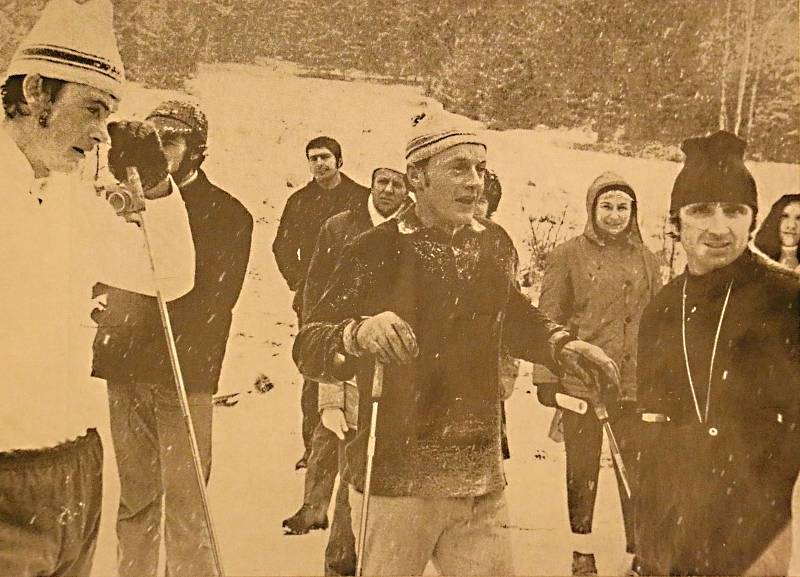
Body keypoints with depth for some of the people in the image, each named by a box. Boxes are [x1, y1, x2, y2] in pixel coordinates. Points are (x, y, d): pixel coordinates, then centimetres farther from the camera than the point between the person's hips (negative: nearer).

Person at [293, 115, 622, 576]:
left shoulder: (496, 244, 7)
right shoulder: (378, 251, -9)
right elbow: (308, 348, -12)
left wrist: (559, 343, 11)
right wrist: (358, 333, -31)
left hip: (482, 484, 5)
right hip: (395, 482, -4)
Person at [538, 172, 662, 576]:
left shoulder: (646, 259, 9)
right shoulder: (568, 255, -2)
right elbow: (549, 319, -3)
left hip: (635, 382, 2)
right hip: (581, 379, -2)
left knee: (637, 469, 2)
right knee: (581, 467, 10)